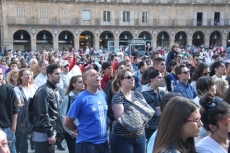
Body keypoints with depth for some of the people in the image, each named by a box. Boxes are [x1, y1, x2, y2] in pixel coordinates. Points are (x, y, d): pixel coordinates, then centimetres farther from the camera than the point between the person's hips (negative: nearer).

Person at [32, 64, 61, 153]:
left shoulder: (52, 90, 12)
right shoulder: (44, 91, -17)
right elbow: (43, 114, -22)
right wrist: (50, 134, -20)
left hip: (48, 132, 9)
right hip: (43, 133, -9)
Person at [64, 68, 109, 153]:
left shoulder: (103, 94, 3)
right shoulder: (81, 99, -14)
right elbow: (67, 122, -9)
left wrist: (102, 129, 10)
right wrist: (81, 131, 3)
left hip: (103, 142, 6)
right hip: (86, 143, -6)